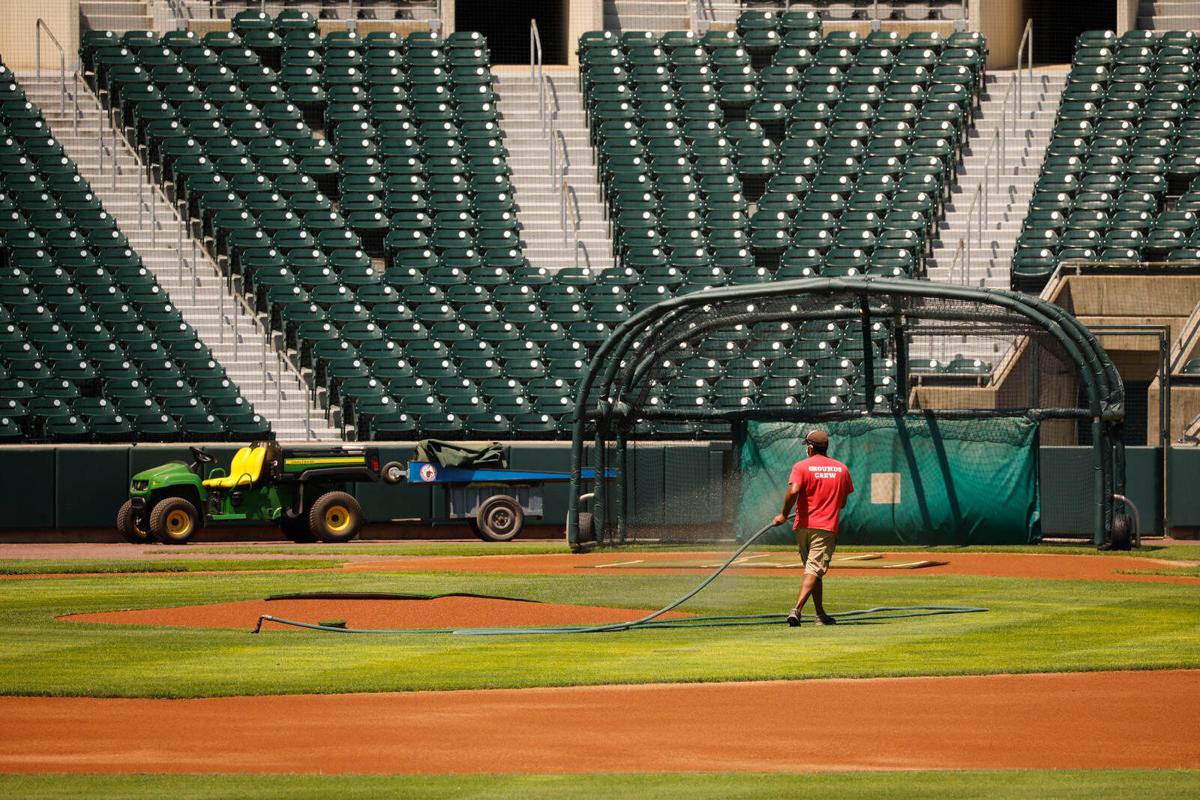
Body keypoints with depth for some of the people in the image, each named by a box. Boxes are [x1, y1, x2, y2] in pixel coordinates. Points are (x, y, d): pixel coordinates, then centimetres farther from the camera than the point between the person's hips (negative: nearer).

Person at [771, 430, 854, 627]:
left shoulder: (802, 467, -2)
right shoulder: (842, 469, 8)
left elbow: (793, 491, -18)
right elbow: (843, 501, 14)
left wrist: (784, 515, -8)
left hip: (803, 526, 1)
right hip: (827, 528, -1)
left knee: (813, 570, 16)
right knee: (814, 571, -9)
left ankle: (821, 614, 19)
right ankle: (796, 610, -28)